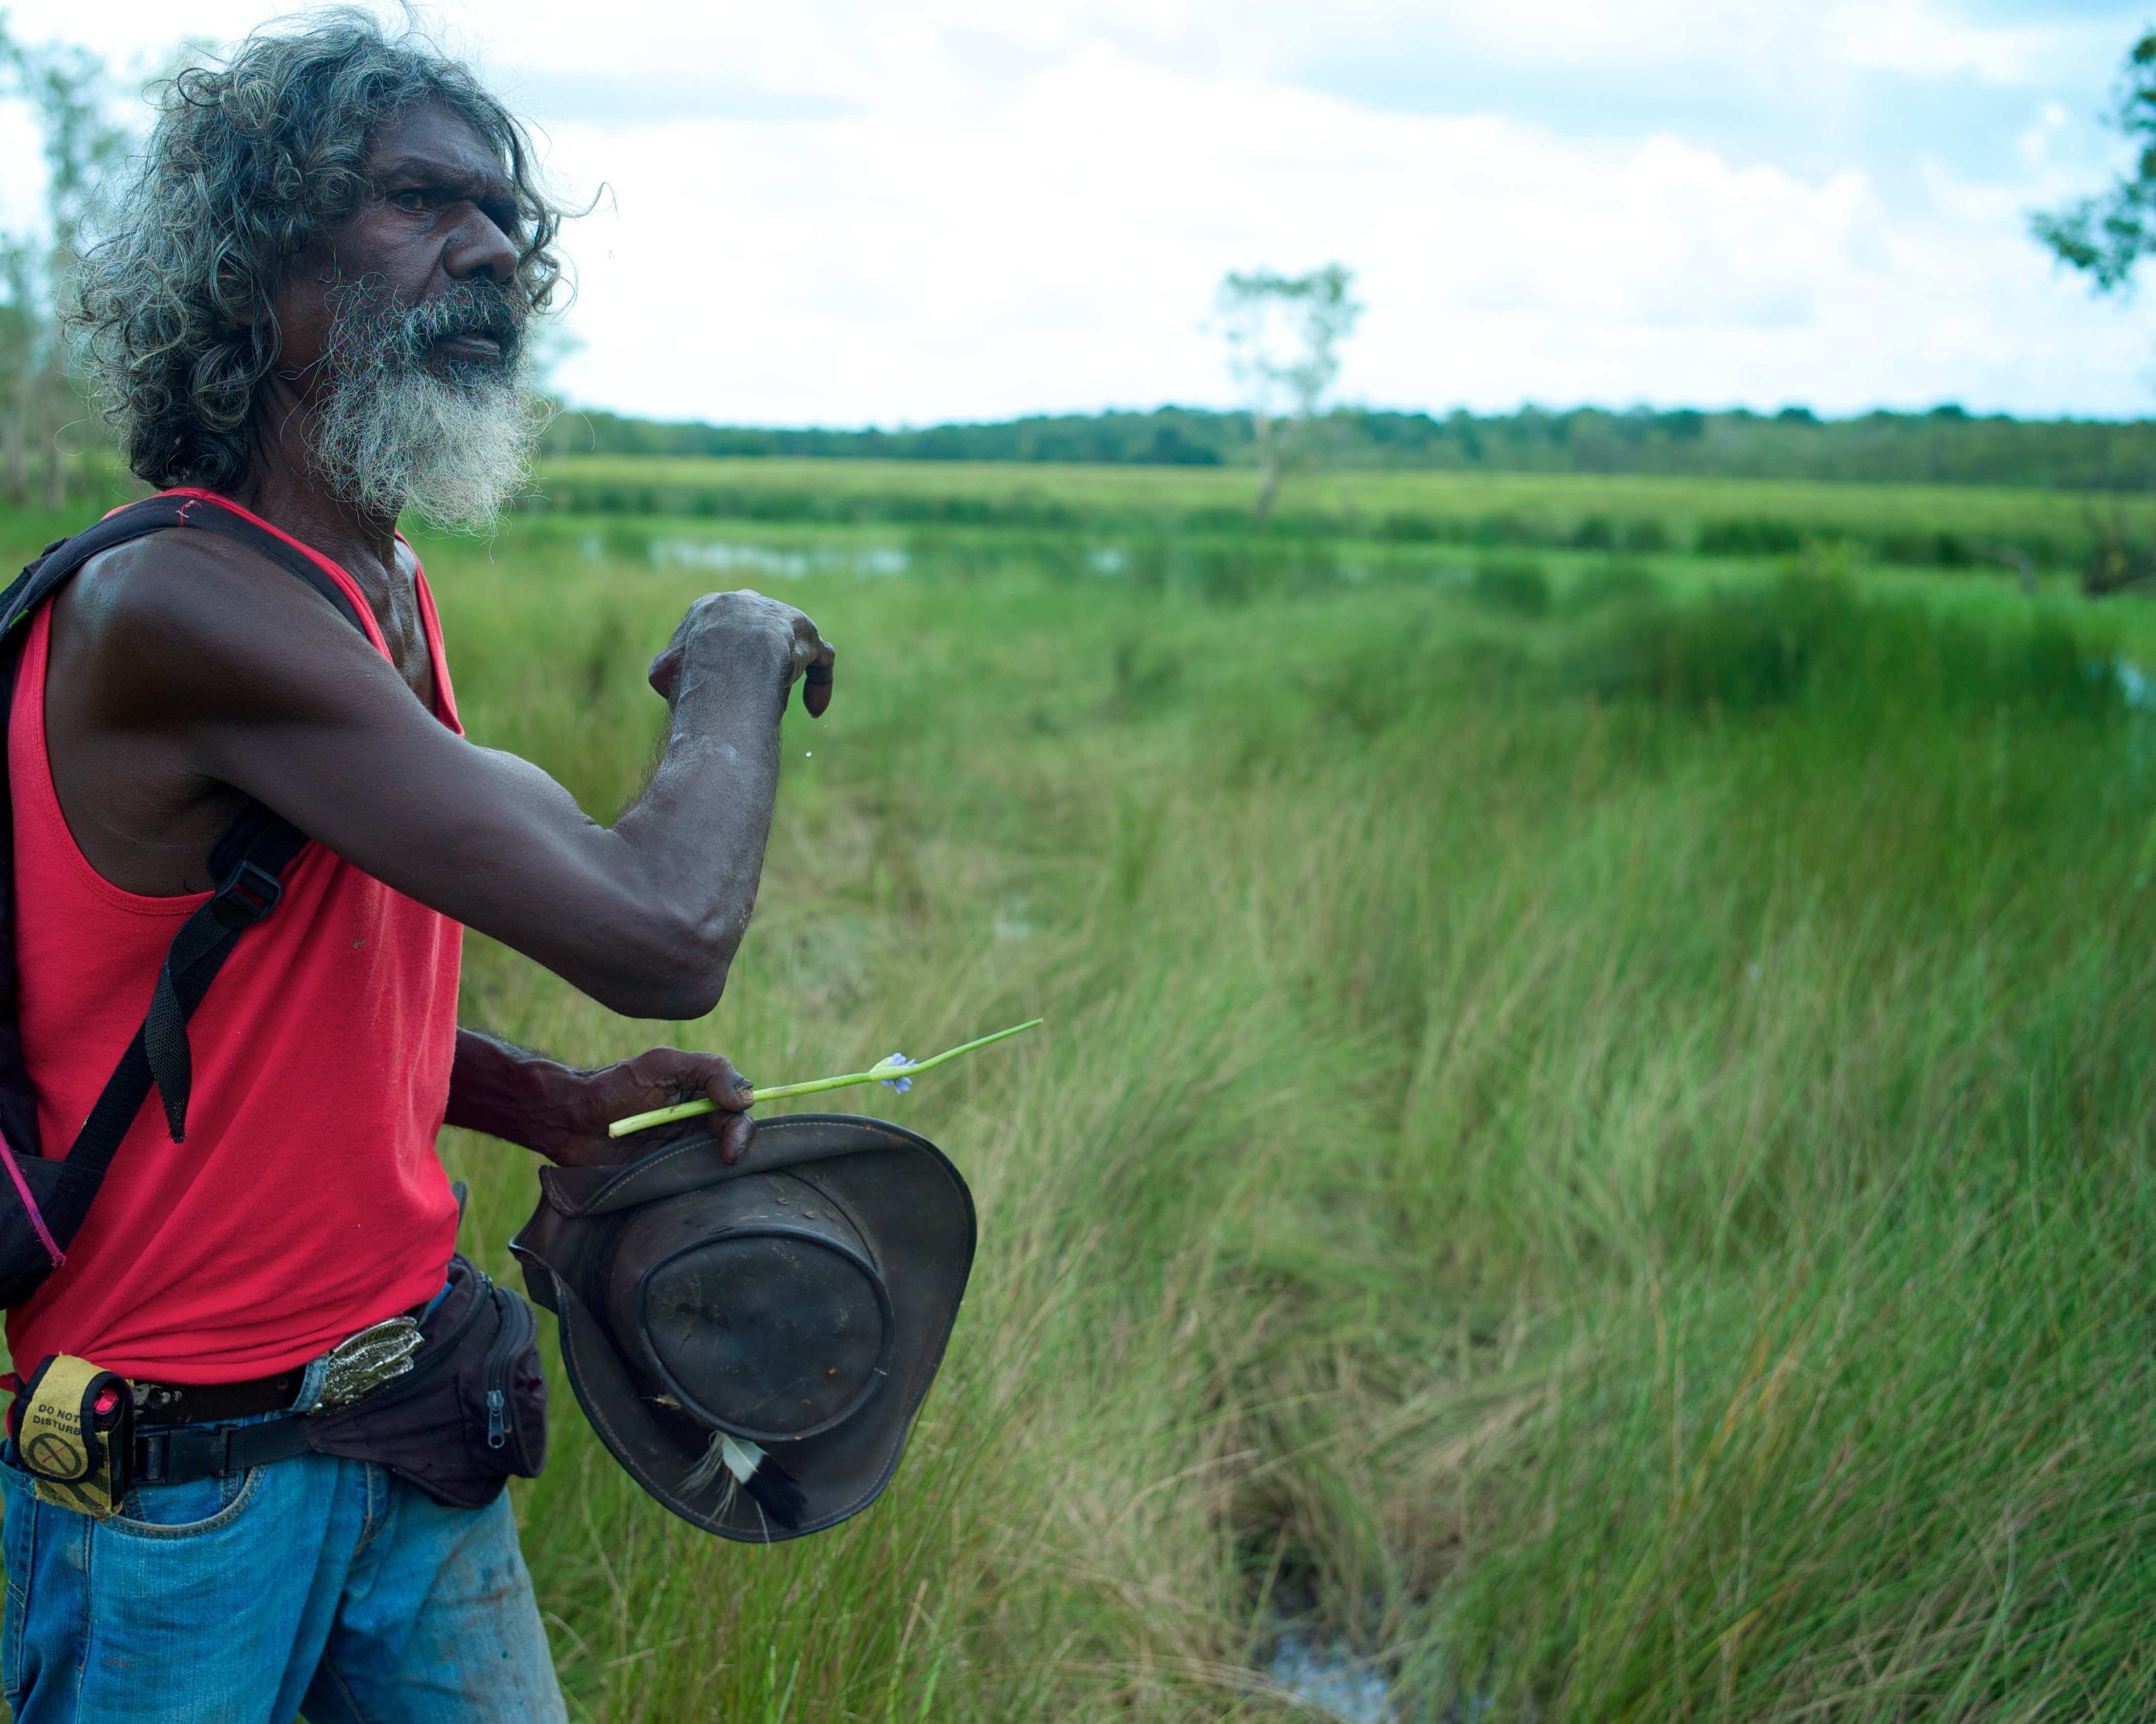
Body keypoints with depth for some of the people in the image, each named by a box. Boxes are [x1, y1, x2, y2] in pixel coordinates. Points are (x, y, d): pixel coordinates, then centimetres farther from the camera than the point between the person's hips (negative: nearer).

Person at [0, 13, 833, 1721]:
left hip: (414, 1422, 7)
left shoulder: (388, 603, 4)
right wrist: (737, 668, -12)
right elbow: (662, 933, -30)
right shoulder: (170, 605, -26)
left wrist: (555, 1103, -1)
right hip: (183, 1494, -7)